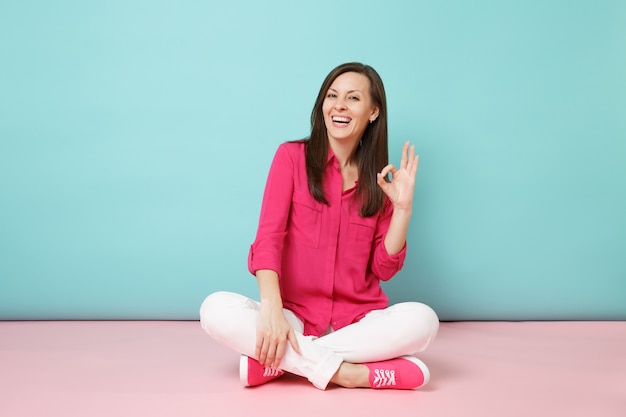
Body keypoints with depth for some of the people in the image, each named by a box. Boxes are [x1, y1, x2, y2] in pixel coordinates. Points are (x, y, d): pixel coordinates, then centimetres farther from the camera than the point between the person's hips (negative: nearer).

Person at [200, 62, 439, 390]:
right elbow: (268, 237, -10)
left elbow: (384, 269, 4)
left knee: (422, 319, -28)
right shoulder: (292, 156, 0)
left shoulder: (379, 180, 6)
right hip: (294, 317, -2)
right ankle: (344, 371, -28)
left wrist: (403, 208, -9)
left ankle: (282, 360, -21)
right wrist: (272, 309, -26)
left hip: (359, 322, 2)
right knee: (216, 309, -27)